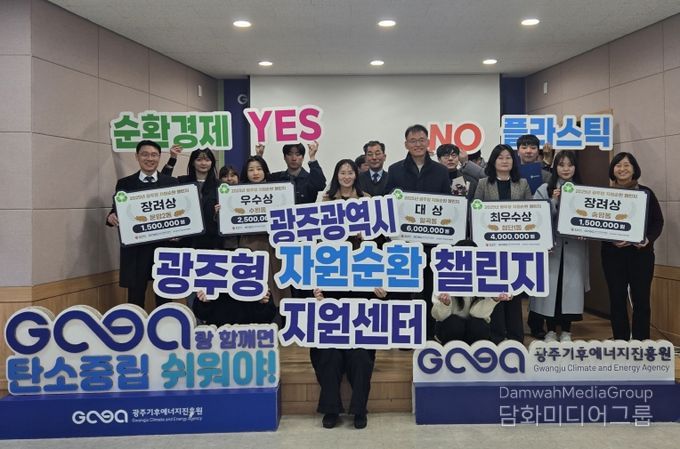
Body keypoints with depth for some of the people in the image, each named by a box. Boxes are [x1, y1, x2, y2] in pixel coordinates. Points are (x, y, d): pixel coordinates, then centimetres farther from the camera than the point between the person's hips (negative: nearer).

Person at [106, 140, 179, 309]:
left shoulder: (171, 183, 8)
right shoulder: (124, 184, 7)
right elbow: (118, 211, 6)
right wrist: (111, 217, -16)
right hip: (135, 248, 0)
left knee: (164, 296, 8)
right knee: (135, 297, 5)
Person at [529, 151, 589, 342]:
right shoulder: (544, 189, 2)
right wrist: (554, 201, -15)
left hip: (574, 247, 2)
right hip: (552, 246, -1)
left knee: (571, 286, 3)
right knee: (550, 285, 0)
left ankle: (566, 330, 18)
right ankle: (551, 330, 15)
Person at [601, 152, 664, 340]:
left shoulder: (646, 193, 4)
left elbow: (658, 221, 2)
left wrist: (648, 239, -16)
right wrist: (611, 239, -18)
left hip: (641, 253, 0)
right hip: (612, 253, 1)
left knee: (641, 299, 2)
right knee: (617, 299, 6)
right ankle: (620, 344, 17)